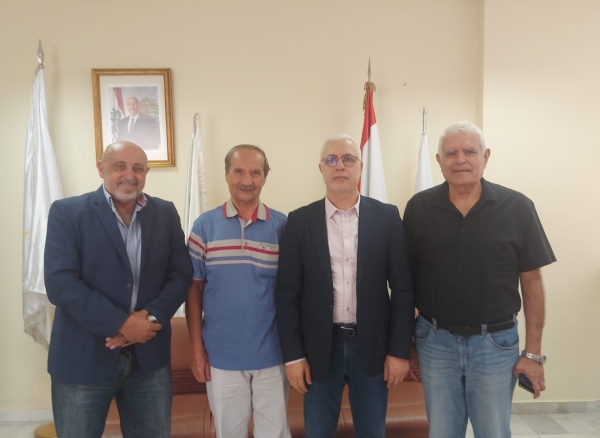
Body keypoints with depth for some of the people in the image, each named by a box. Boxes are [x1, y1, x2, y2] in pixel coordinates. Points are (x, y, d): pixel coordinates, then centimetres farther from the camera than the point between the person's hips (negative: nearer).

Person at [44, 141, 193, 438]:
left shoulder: (165, 214, 5)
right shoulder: (67, 212, -5)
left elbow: (180, 274, 2)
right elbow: (60, 283, -13)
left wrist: (151, 317, -15)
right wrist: (121, 324, -18)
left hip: (149, 355, 3)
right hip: (83, 357, -2)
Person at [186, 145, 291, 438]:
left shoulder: (283, 226, -3)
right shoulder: (204, 226, -3)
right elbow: (194, 289, 0)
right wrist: (197, 348, -2)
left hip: (272, 355, 0)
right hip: (221, 356, 1)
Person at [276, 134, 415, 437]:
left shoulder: (386, 217, -2)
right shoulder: (300, 221, -3)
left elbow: (402, 288, -2)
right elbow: (288, 293, -2)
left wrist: (399, 350, -4)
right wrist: (293, 354, -5)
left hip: (372, 345, 0)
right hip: (319, 347, 0)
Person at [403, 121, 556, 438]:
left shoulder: (517, 208, -7)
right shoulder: (419, 208, -4)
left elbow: (531, 282, -2)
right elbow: (406, 276, 2)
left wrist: (533, 352, -2)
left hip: (496, 342, -1)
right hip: (435, 341, 1)